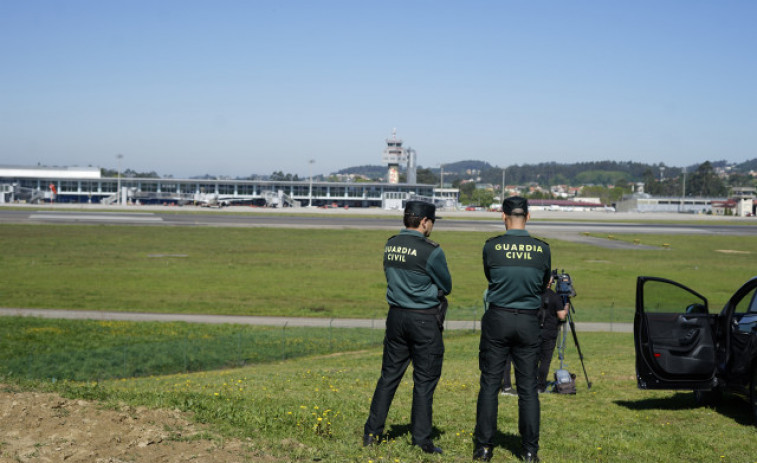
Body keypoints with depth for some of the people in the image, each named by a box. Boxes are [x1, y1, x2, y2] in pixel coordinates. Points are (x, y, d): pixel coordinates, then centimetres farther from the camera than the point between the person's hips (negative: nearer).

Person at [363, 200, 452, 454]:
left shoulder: (390, 246, 5)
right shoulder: (430, 250, -14)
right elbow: (446, 286, -4)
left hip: (396, 316, 6)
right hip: (425, 321, -6)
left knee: (389, 375, 13)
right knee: (424, 381, 4)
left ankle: (372, 433, 16)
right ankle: (421, 440, 9)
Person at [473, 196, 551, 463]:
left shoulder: (492, 246, -7)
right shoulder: (542, 249, -3)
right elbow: (544, 286, 10)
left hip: (497, 320, -1)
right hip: (529, 322, 1)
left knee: (489, 384, 6)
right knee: (528, 387, 8)